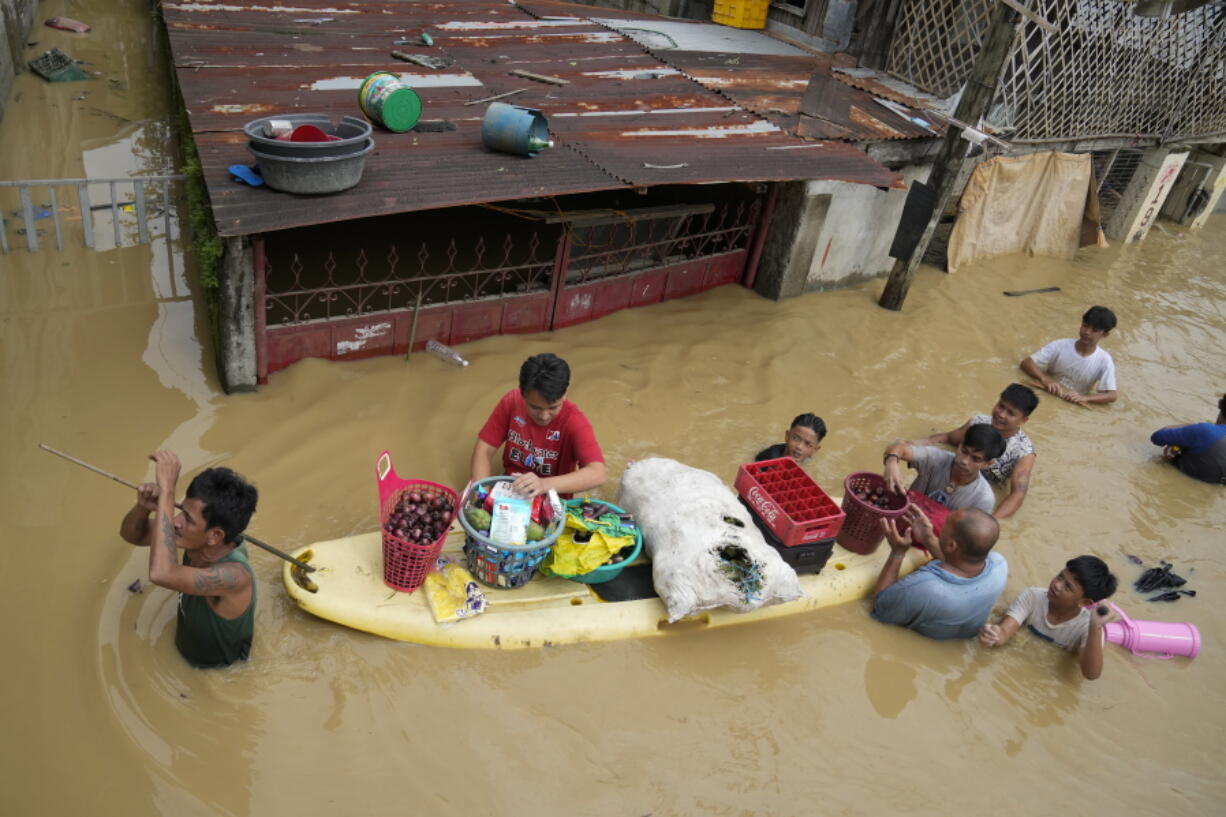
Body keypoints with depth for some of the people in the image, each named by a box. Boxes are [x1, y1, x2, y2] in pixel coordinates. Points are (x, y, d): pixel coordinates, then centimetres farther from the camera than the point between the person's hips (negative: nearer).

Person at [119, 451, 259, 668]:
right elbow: (132, 534, -4)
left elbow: (161, 574, -53)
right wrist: (143, 506, -28)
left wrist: (167, 489, -50)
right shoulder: (197, 538, -17)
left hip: (220, 676, -6)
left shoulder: (235, 575, -38)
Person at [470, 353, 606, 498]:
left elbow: (597, 474, -32)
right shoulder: (511, 402, -11)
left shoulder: (574, 421, -21)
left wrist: (545, 484, -43)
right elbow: (484, 450, -6)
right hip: (510, 489, 2)